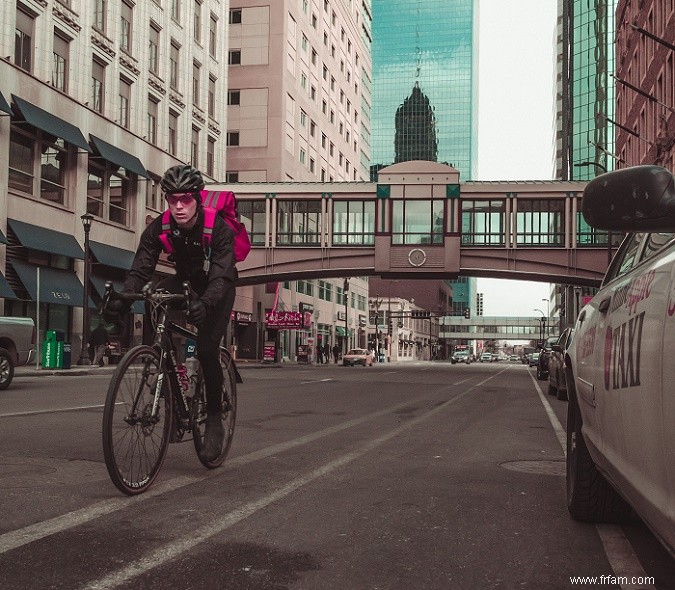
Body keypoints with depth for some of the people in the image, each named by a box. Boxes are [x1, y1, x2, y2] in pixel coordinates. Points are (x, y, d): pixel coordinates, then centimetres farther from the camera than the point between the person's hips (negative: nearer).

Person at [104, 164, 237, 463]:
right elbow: (141, 268, -26)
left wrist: (205, 303, -61)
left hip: (218, 287, -4)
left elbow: (221, 276, -41)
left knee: (207, 348, -20)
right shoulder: (159, 228, -20)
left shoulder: (218, 227, -31)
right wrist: (123, 297, -46)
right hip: (186, 281, 4)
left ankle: (214, 420, -5)